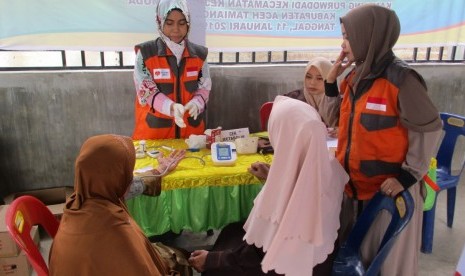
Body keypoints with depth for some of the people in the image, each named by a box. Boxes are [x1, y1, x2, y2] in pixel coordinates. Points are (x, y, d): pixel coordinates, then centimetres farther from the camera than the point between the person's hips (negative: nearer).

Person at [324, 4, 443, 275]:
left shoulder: (401, 78, -18)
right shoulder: (357, 77, 3)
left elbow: (429, 129, -14)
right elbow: (346, 124, 12)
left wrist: (408, 175, -16)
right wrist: (332, 77, 1)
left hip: (390, 187, -6)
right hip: (355, 184, 7)